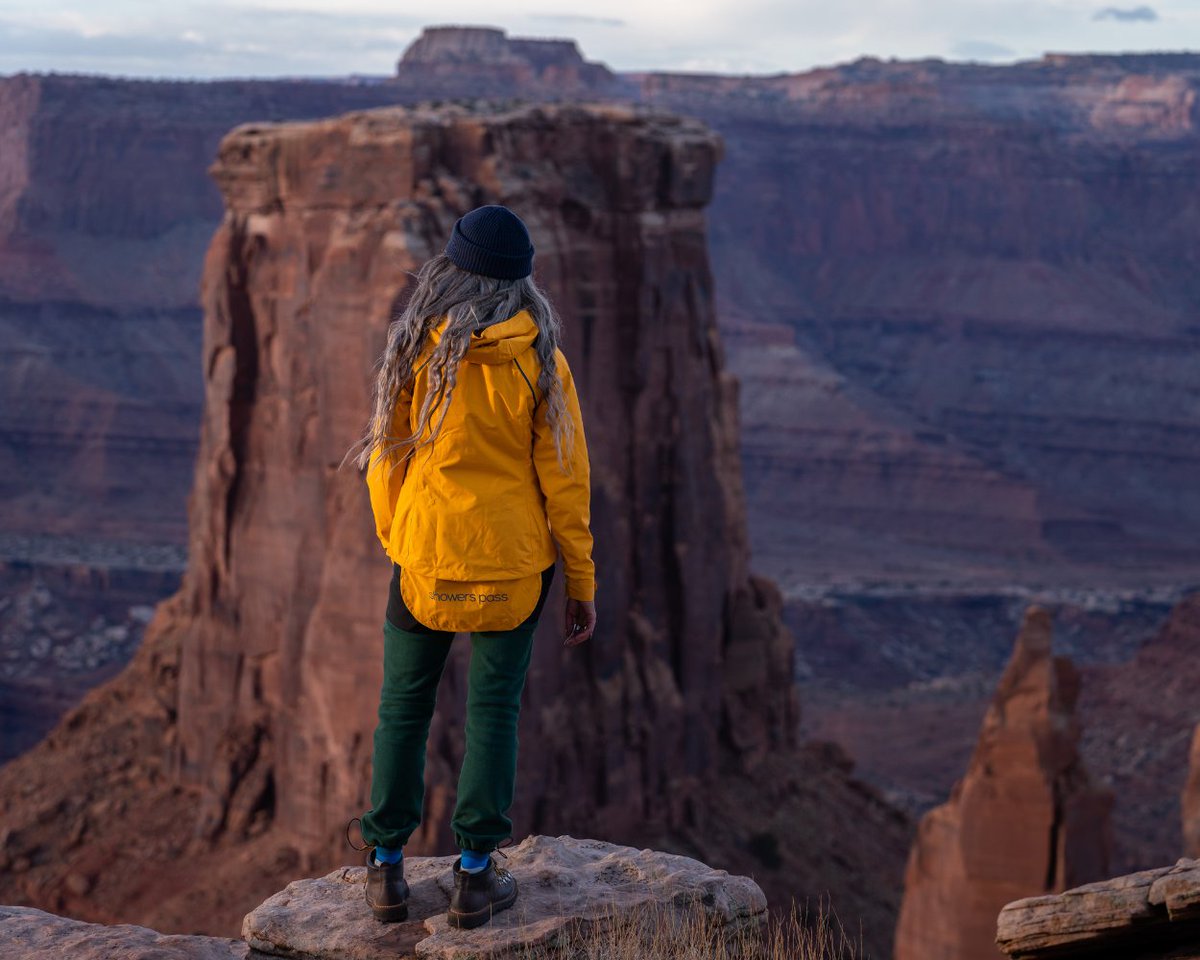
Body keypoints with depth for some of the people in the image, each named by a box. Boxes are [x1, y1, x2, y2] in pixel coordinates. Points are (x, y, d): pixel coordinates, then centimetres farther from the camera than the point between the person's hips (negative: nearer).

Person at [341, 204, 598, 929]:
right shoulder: (540, 364, -9)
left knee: (404, 707, 13)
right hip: (512, 564, -1)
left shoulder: (416, 352, -7)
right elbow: (564, 477, -6)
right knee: (494, 711, 9)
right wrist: (581, 581, 2)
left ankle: (387, 868, 17)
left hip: (423, 559, 1)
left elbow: (387, 456, 1)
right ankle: (476, 874, 11)